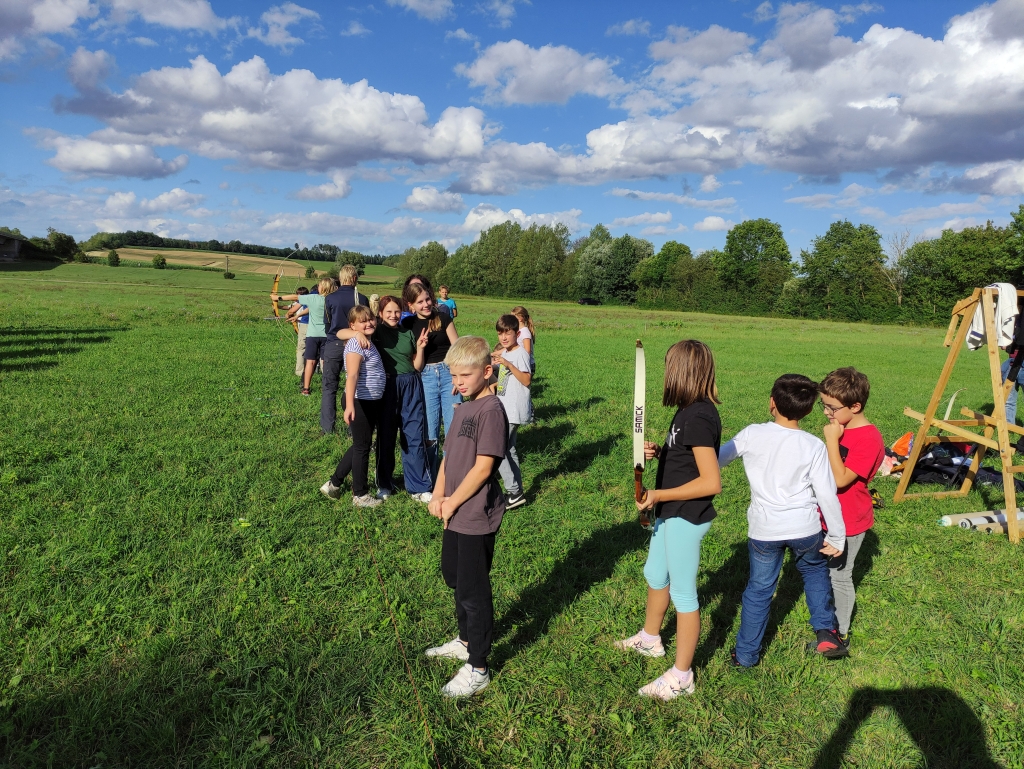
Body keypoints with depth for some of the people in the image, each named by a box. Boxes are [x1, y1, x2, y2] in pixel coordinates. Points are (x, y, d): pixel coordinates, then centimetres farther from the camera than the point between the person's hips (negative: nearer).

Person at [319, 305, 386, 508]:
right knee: (362, 447, 2)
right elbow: (352, 376, -28)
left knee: (361, 445, 18)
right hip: (360, 403, -9)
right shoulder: (356, 345, -17)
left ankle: (333, 484, 30)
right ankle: (360, 495, 16)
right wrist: (350, 406, -36)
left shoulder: (368, 343, 12)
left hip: (371, 403, 9)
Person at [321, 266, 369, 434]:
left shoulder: (330, 299, -5)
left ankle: (328, 428, 7)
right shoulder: (362, 299, -5)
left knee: (329, 387, 7)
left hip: (334, 345, -1)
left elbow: (328, 322, 6)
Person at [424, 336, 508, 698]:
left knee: (474, 591, 2)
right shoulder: (463, 407, 9)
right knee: (454, 577, 23)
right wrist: (438, 496, 0)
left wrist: (452, 503, -14)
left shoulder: (491, 410, -19)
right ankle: (465, 641, 44)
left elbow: (483, 467, -22)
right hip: (454, 515, 9)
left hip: (477, 518, -9)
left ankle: (477, 668, 18)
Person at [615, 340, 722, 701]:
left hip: (686, 517, -10)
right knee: (655, 575, 26)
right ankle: (650, 638, 49)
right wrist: (659, 452, -2)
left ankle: (681, 675, 22)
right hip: (670, 512, 10)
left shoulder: (699, 417, -25)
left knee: (682, 592, 5)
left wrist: (658, 495, -23)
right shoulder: (690, 410, 4)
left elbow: (711, 482, -26)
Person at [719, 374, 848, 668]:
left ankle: (746, 655, 24)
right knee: (815, 571, 30)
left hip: (764, 530, 0)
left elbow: (716, 459, 0)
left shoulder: (752, 435, -10)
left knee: (759, 590, 15)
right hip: (805, 528, 0)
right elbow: (827, 495, -9)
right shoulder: (814, 446, -10)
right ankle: (825, 633, 27)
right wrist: (836, 537, 3)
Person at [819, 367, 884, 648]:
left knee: (839, 576, 6)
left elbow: (840, 479, -29)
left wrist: (832, 441, -29)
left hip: (848, 522, -8)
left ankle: (841, 635, 25)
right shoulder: (840, 428, 2)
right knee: (824, 571, 19)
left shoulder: (869, 439, -24)